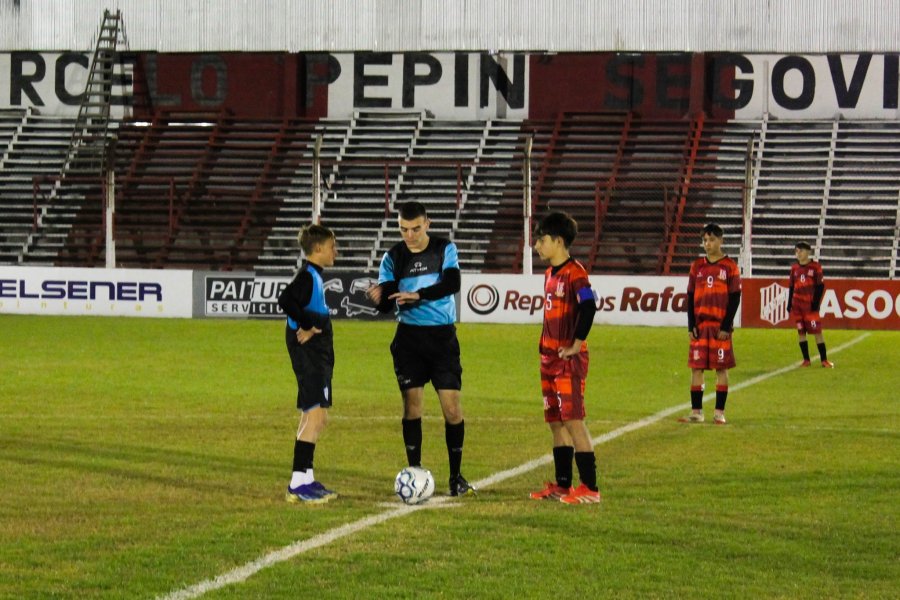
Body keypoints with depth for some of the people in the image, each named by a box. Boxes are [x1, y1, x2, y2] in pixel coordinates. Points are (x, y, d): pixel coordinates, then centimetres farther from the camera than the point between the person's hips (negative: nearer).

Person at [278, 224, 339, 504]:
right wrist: (306, 325, -23)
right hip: (309, 355, -11)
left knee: (314, 417, 13)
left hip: (317, 357, 11)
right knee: (315, 416, -14)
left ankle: (305, 480, 18)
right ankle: (299, 483, -15)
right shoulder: (307, 275, -15)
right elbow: (285, 299, -31)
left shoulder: (314, 275, 15)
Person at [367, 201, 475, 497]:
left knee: (452, 406, -4)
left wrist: (418, 295, -30)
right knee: (412, 403, -3)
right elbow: (387, 304, -2)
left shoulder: (445, 249, -1)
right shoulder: (393, 257, 2)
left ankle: (456, 476, 7)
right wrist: (379, 298, -26)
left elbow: (452, 284, -17)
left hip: (443, 336, -1)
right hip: (409, 336, 1)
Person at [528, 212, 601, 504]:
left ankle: (590, 488, -10)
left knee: (573, 420, -11)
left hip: (569, 360, -9)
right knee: (556, 422, 11)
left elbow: (588, 306, -25)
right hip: (549, 358, 9)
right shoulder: (550, 273, 15)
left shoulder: (574, 272, -14)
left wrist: (575, 345, -20)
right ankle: (562, 485, 17)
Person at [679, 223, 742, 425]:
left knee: (721, 368, 0)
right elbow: (690, 298, 9)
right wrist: (691, 326, 1)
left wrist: (726, 326, -11)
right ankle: (696, 412, 8)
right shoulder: (697, 266, 9)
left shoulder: (730, 267, -1)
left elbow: (735, 298, -4)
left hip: (721, 327, -3)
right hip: (700, 326, 4)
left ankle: (719, 413, 5)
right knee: (696, 367, 2)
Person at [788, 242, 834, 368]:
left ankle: (824, 360, -2)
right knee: (801, 332, 5)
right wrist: (789, 304, 11)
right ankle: (806, 360, 12)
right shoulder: (794, 268, 10)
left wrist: (816, 302, -10)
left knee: (817, 331, -6)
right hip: (797, 304, 5)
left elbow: (820, 286, -3)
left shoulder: (815, 266, -3)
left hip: (810, 305, -5)